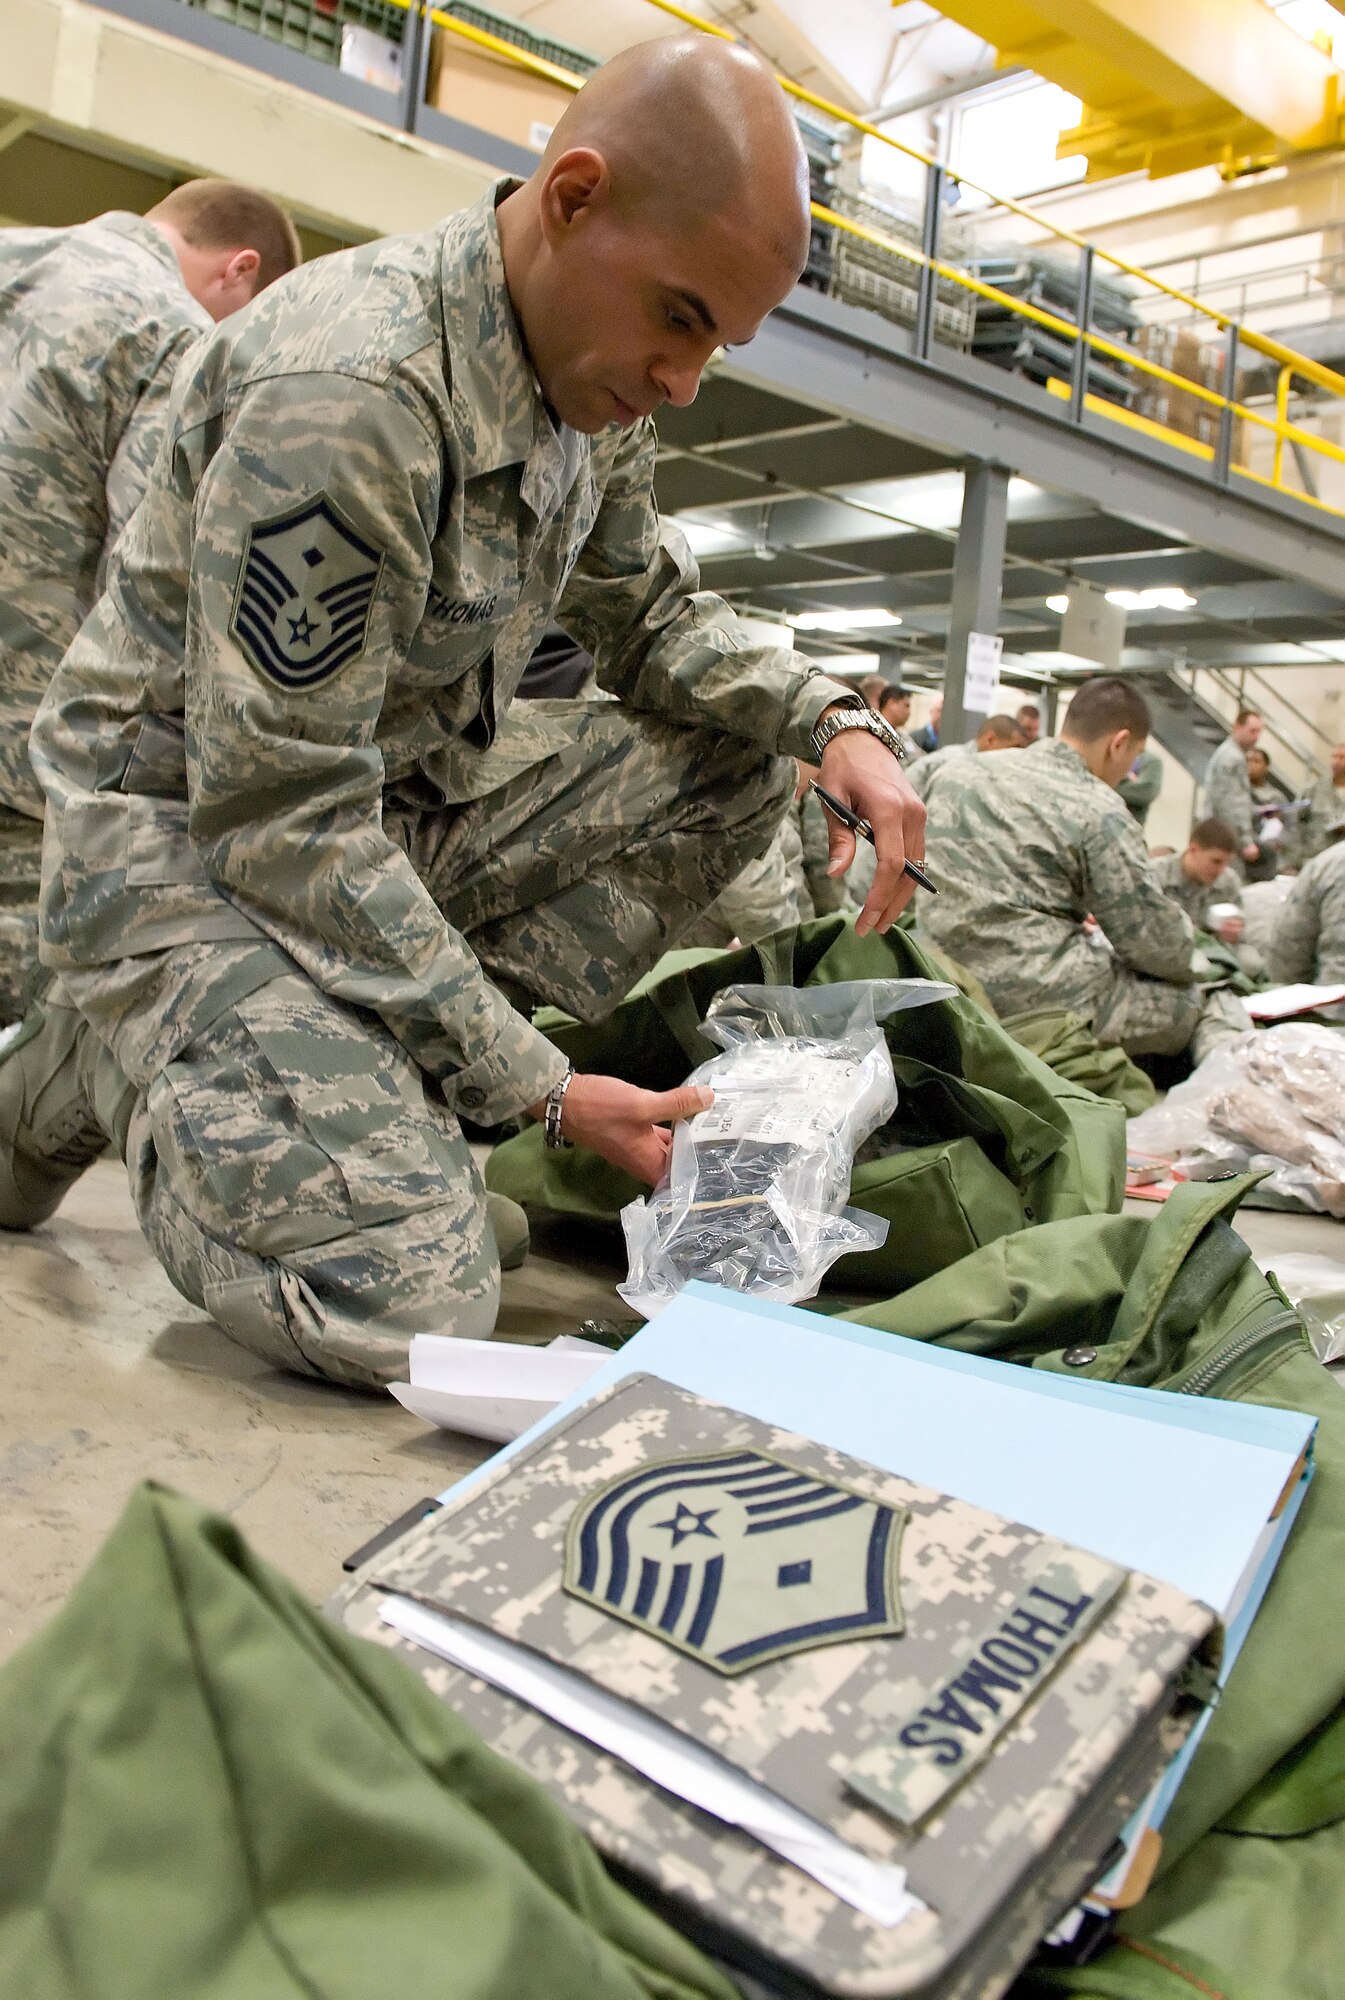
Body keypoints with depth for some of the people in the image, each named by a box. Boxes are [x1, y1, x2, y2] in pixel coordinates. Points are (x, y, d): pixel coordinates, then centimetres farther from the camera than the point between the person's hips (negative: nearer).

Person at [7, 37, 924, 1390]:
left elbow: (651, 616, 12)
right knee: (408, 1302, -24)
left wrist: (832, 720, -8)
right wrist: (539, 1091, -23)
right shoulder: (345, 394, -26)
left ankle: (395, 1072, -3)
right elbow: (280, 818, -26)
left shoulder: (590, 375, 1)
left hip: (405, 795, 9)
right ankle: (112, 1065, 4)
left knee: (738, 755, -2)